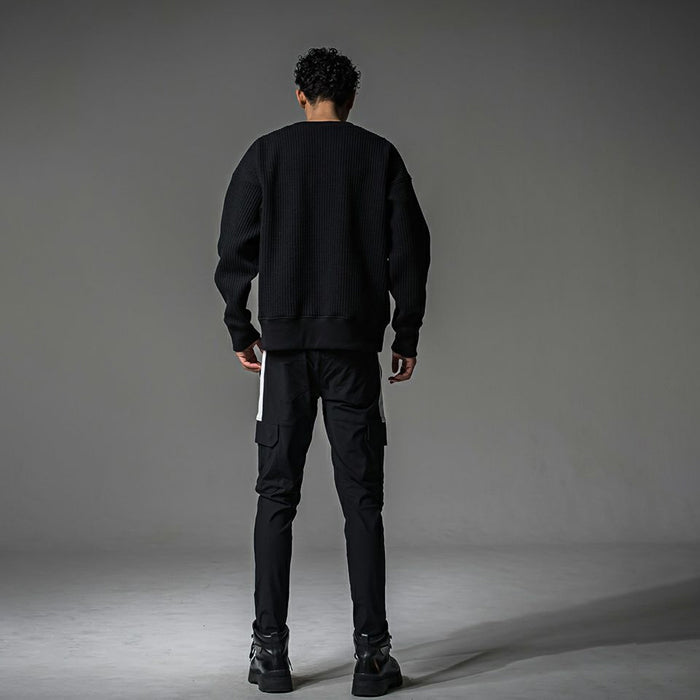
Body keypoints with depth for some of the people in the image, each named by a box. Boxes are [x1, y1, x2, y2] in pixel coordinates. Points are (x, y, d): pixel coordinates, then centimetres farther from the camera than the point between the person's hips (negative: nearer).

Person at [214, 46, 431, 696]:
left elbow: (235, 248, 4)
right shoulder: (380, 155, 5)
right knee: (361, 500, 1)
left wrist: (240, 330, 12)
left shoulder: (266, 153, 6)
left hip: (284, 344, 1)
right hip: (354, 347, 0)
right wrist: (407, 335, 10)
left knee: (275, 497, 6)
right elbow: (408, 250, 2)